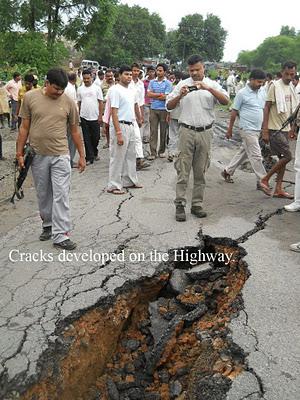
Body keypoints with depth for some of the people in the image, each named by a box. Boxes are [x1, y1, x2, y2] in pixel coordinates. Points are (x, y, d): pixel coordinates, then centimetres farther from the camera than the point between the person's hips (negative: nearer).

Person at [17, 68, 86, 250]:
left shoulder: (69, 102, -2)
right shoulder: (30, 97, -2)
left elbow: (75, 131, 5)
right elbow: (24, 127, 3)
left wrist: (82, 156, 6)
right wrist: (20, 153, 2)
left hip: (60, 155, -1)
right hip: (38, 156, 1)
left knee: (61, 196, -4)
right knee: (43, 194, 14)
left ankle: (60, 235, 0)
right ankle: (48, 225, 33)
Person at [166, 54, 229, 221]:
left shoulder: (212, 85, 5)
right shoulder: (182, 84, 5)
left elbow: (226, 101, -11)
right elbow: (169, 106, 2)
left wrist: (209, 88, -23)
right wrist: (180, 96, -17)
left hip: (205, 132, 1)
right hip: (187, 131, -1)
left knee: (201, 171, 8)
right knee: (183, 170, -1)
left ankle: (197, 204, 17)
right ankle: (180, 205, 4)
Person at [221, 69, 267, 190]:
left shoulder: (262, 91, 8)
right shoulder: (242, 93, -10)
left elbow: (265, 108, 17)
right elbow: (234, 112, -5)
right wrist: (229, 130, -2)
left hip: (257, 129, 7)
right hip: (247, 129, -7)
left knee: (244, 152, 16)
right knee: (256, 155, -6)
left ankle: (228, 171, 30)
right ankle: (262, 181, 2)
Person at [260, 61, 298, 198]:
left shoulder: (291, 87, 12)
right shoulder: (275, 86, -11)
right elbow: (267, 108, -13)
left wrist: (292, 128, 19)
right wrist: (265, 130, -18)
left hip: (285, 129, 8)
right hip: (275, 129, -8)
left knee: (282, 158, 8)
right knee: (287, 156, -11)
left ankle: (278, 189, 15)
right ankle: (265, 180, 2)